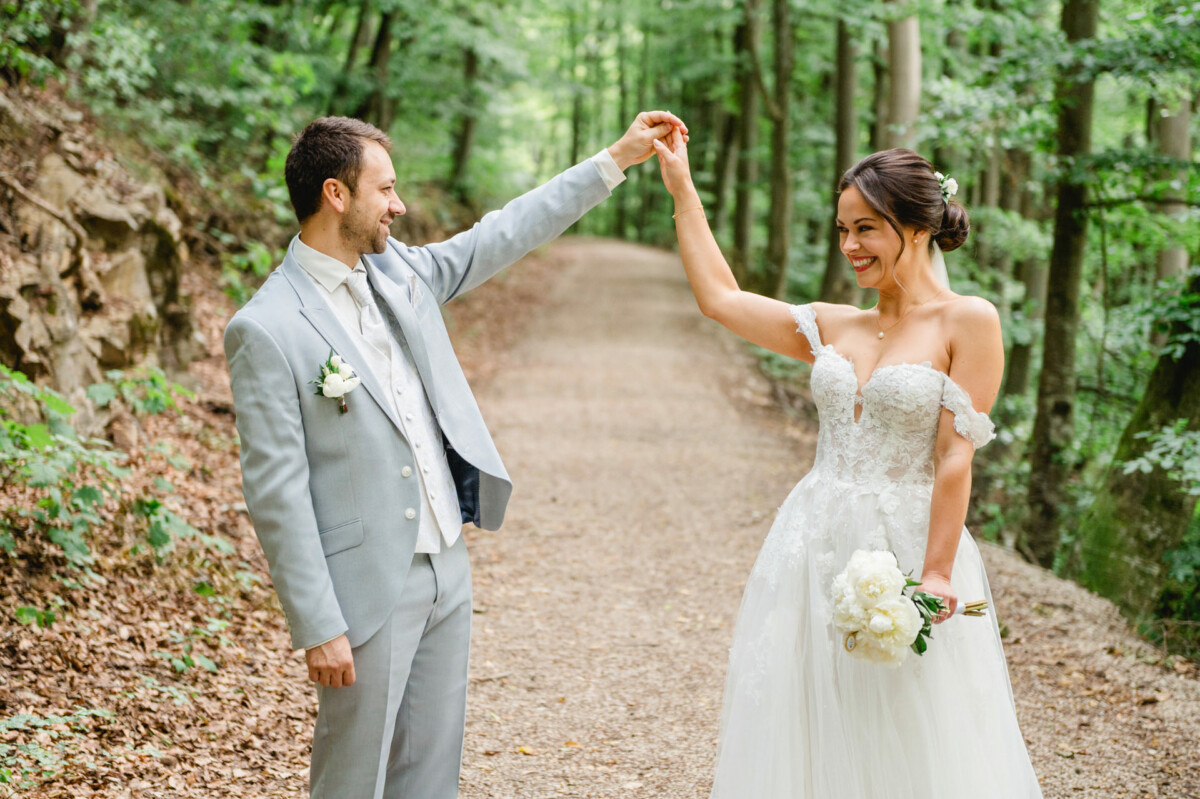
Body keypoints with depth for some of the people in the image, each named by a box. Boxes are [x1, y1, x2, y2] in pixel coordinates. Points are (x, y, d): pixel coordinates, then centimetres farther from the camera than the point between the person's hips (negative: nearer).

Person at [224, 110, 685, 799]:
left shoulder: (398, 270, 5)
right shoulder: (266, 330, -16)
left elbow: (499, 238, 16)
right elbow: (277, 492, -16)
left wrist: (618, 159, 16)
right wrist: (317, 628, -16)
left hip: (447, 568, 7)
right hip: (368, 588, -7)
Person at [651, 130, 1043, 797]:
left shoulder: (968, 323, -5)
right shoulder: (834, 327, 10)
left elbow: (955, 456, -11)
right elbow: (719, 297, 15)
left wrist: (936, 575, -17)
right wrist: (682, 188, 18)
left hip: (904, 548, -5)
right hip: (814, 548, 5)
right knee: (797, 735, 9)